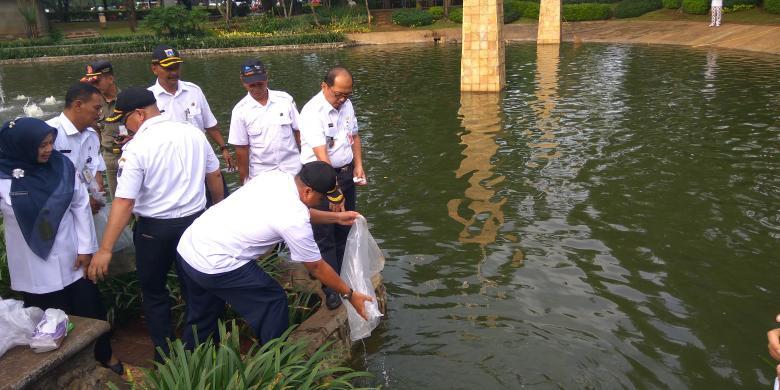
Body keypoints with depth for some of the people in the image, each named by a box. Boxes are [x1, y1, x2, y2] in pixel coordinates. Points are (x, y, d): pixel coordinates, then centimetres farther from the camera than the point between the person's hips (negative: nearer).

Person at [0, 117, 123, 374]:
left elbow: (81, 206, -2)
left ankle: (104, 355, 40)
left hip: (72, 258, 2)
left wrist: (86, 247, -2)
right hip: (34, 268, -2)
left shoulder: (62, 165, -8)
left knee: (90, 309, 16)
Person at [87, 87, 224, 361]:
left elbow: (124, 202, -21)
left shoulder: (137, 148, -17)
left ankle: (166, 357, 24)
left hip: (154, 228, -4)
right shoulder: (193, 133, -3)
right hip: (195, 221, 4)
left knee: (154, 292, 17)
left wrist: (105, 249, -19)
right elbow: (214, 176, 7)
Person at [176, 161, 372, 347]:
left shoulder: (275, 175, 0)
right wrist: (350, 295, 8)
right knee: (273, 301, 7)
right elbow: (316, 268, -5)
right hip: (214, 266, -8)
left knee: (202, 316, 27)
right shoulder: (294, 220, -19)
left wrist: (336, 217, 23)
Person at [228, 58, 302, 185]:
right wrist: (244, 179, -2)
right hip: (261, 174, 0)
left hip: (292, 169, 1)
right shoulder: (240, 110, -7)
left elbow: (298, 131, 3)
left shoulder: (285, 99, -4)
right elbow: (241, 148, -4)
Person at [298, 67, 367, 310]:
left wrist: (358, 166, 5)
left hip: (346, 173, 7)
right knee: (325, 235, -1)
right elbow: (321, 155, -28)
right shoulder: (313, 112, -22)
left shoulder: (346, 105, 2)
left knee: (345, 230, 15)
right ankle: (331, 289, 8)